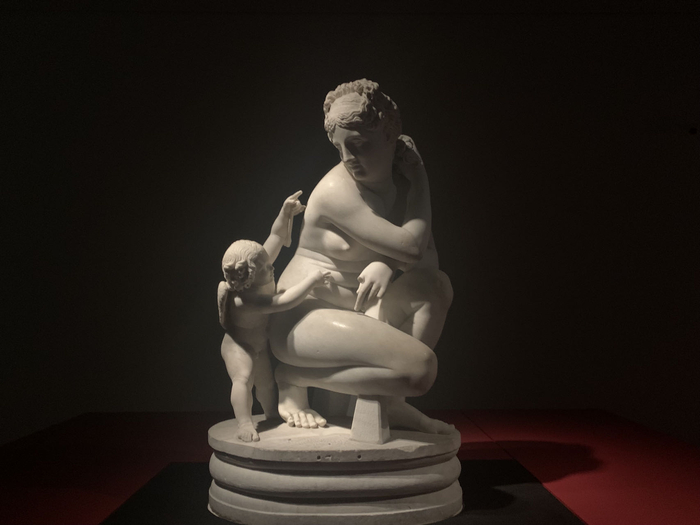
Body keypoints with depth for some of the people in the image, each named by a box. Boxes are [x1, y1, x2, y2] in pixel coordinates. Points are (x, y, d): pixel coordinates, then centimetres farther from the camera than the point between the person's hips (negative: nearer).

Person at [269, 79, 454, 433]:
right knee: (421, 367, -24)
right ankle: (294, 379, -7)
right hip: (302, 320, -8)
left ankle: (390, 403, -7)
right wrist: (419, 178, -11)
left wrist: (387, 264, -22)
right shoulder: (337, 190, -19)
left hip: (356, 312, 8)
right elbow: (411, 248, -23)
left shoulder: (401, 180, 5)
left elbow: (427, 255, 0)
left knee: (436, 285, -13)